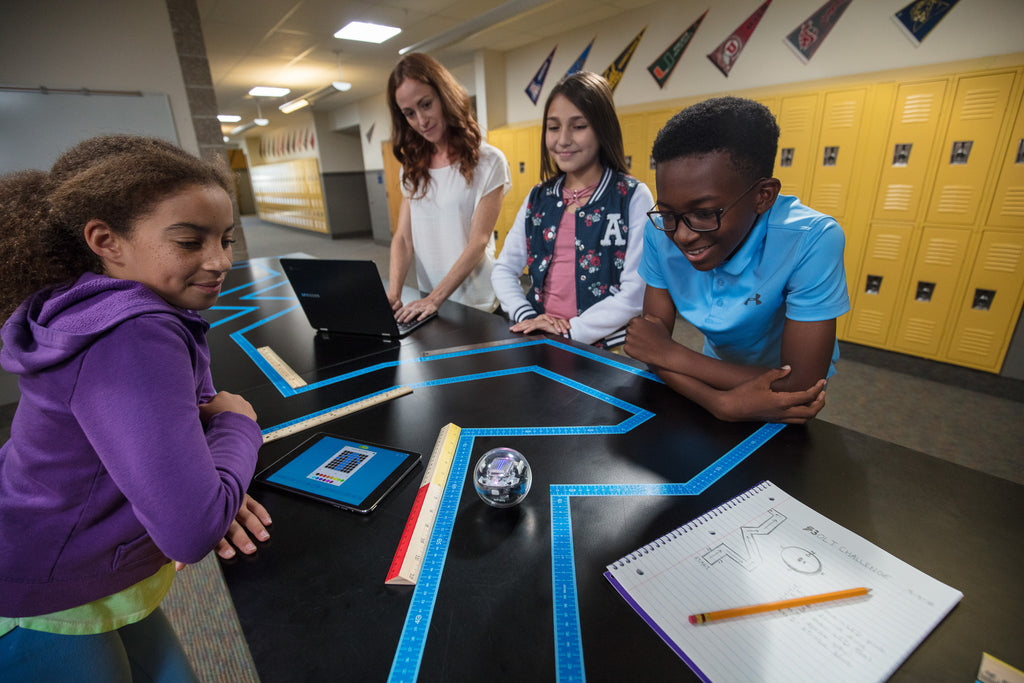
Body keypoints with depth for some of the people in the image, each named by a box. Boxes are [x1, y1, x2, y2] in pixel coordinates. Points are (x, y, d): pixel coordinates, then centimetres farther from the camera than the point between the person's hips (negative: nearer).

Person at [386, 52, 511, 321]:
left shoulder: (488, 162, -4)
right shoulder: (413, 168, 11)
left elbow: (478, 243, -11)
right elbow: (403, 237, 4)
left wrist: (436, 298, -20)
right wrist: (393, 292, -13)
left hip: (477, 306, -3)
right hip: (426, 302, 4)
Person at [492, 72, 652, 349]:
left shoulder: (634, 197, -3)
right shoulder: (538, 198, 11)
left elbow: (636, 293, -10)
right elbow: (504, 269, 11)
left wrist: (572, 330, -15)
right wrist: (526, 316, -6)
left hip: (605, 351, -3)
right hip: (541, 344, 4)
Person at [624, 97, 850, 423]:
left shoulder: (811, 242, -27)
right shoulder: (661, 234, -17)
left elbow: (799, 388, -26)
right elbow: (653, 349, -15)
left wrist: (671, 353, -24)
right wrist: (721, 402, -31)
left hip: (785, 391, -1)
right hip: (716, 379, 2)